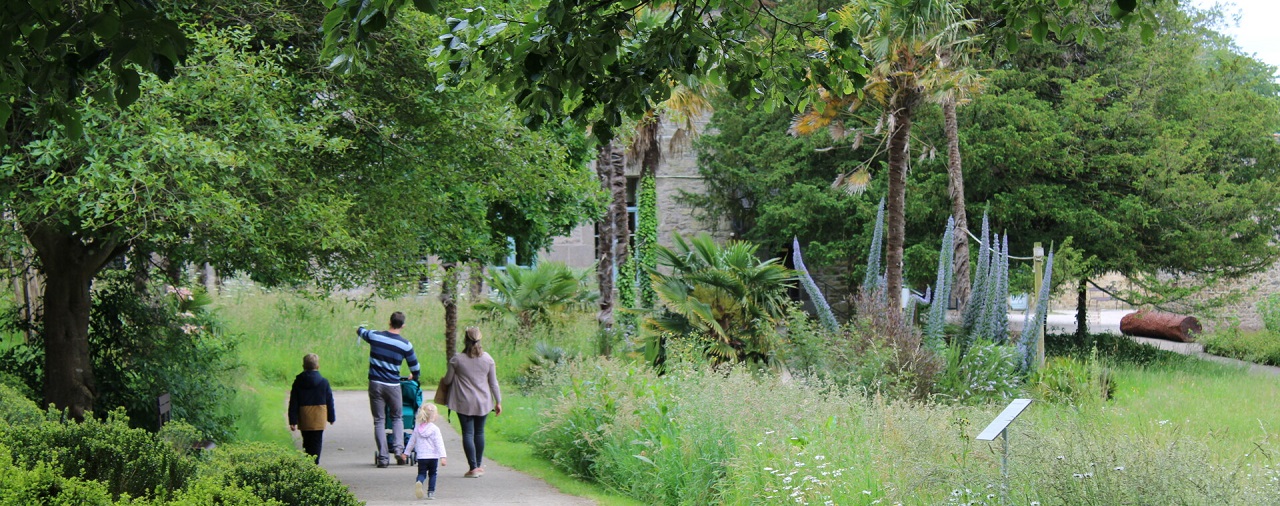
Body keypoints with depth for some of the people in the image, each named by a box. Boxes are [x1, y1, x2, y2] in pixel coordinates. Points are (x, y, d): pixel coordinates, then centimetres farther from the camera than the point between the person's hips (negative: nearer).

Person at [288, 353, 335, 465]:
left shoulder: (298, 382, 0)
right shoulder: (323, 382, -4)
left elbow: (293, 403, -2)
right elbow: (329, 401, 2)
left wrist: (293, 421, -1)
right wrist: (331, 417, 13)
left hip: (303, 419, 2)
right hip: (318, 419, -2)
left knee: (307, 442, 15)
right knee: (316, 442, 0)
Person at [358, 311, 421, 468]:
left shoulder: (374, 336, -2)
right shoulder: (405, 344, -3)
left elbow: (360, 331, 21)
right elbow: (414, 366, 9)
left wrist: (360, 329, 46)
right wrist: (414, 378, 32)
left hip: (375, 384, 1)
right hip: (393, 385, -1)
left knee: (379, 421, 6)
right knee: (397, 418, 16)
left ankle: (383, 457, 0)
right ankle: (398, 449, -5)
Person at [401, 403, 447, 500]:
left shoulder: (417, 428, 5)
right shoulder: (435, 429, -8)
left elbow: (411, 441, 13)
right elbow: (439, 444, -14)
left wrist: (406, 452, 25)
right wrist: (443, 457, -16)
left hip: (421, 457, 2)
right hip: (433, 456, -2)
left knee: (422, 473, 5)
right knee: (432, 474, 13)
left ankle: (419, 482, -27)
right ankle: (431, 492, 8)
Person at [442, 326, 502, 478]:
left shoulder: (457, 360, -9)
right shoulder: (488, 359, -1)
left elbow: (447, 380, 1)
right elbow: (493, 383, 4)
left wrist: (444, 378, 25)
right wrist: (498, 401, 12)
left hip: (464, 403, -3)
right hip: (483, 402, 3)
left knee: (468, 433, 0)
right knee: (479, 432, 15)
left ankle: (473, 468, -6)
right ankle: (479, 465, 23)